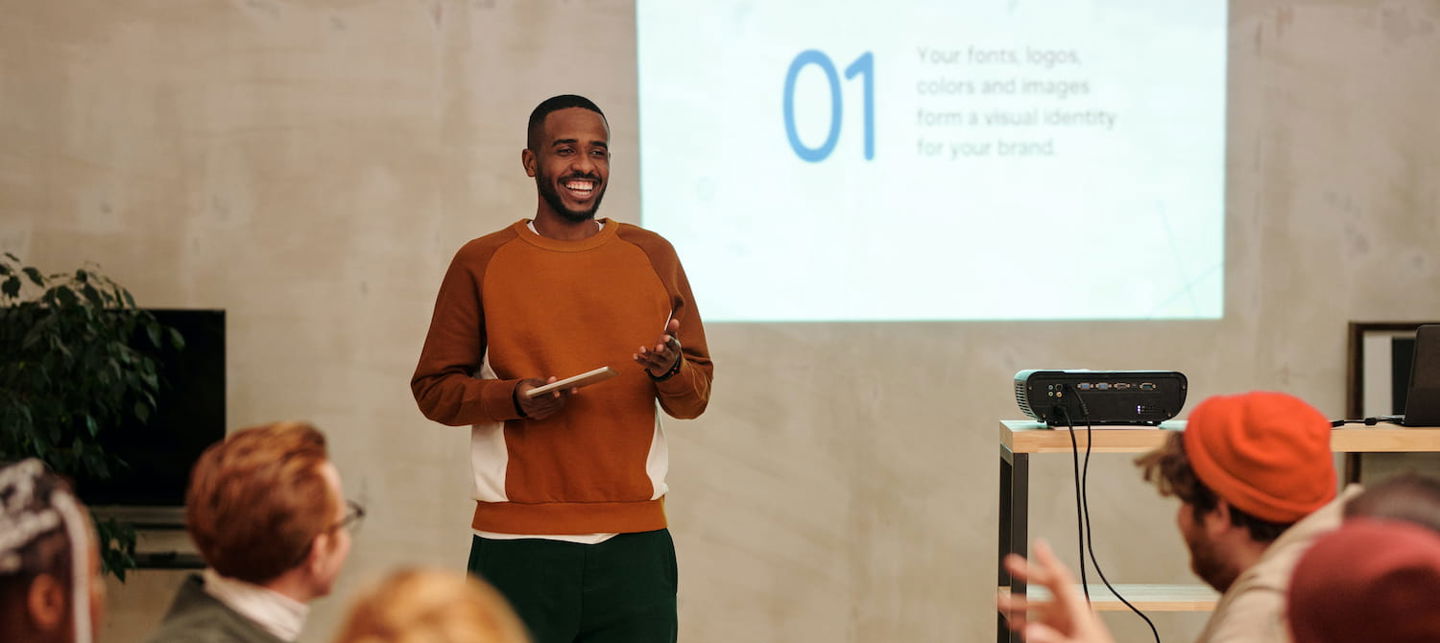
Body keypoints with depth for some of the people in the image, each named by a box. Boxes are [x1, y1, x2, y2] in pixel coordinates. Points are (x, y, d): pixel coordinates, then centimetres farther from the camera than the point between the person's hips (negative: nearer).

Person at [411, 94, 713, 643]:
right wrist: (516, 398, -13)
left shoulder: (653, 257, 10)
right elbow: (434, 388, 5)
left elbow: (697, 396, 13)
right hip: (518, 544, -2)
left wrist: (671, 371, -10)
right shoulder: (481, 263, 5)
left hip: (635, 542, 2)